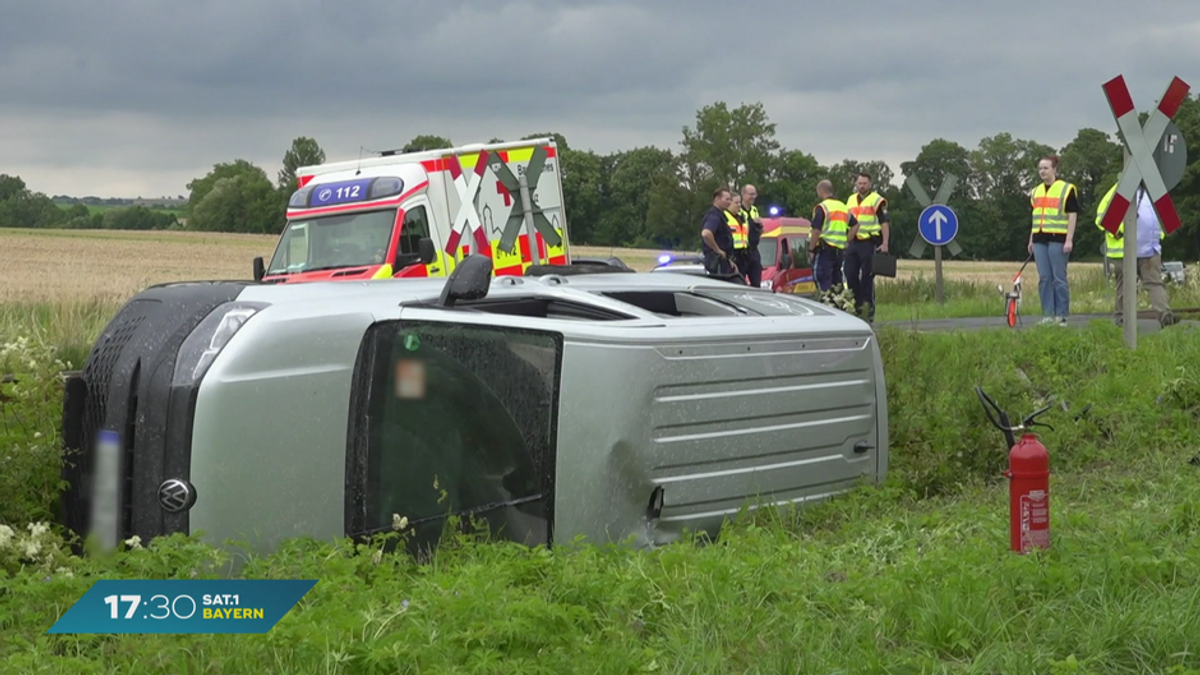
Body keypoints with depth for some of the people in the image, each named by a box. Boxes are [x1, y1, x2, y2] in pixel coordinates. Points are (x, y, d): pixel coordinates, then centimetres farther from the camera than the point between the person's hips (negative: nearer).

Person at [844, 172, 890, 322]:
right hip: (853, 243, 6)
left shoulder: (876, 200, -2)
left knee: (867, 277, -6)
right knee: (851, 276, 4)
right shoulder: (851, 200, 18)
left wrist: (885, 243, -15)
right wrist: (846, 242, 19)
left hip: (869, 243, -6)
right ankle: (857, 307, 14)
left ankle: (869, 310, 0)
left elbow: (884, 223, -7)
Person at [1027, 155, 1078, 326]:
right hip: (1040, 239, 6)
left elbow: (1072, 215, -5)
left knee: (1059, 278, -4)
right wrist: (1031, 240, 19)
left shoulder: (1066, 189, -2)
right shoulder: (1036, 191, 18)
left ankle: (1061, 315, 1)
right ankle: (1048, 315, 8)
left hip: (1057, 239, -6)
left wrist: (1069, 240, -12)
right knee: (1044, 278, 4)